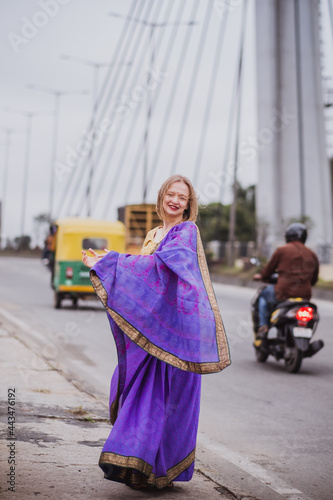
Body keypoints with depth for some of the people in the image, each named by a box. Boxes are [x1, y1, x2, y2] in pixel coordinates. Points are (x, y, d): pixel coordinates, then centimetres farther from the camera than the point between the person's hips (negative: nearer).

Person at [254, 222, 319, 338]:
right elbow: (314, 279, 17)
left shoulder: (281, 250, 0)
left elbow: (268, 270, 8)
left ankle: (263, 326, 11)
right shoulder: (312, 254, 12)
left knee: (263, 294, 26)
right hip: (305, 296, 4)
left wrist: (261, 276, 30)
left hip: (284, 293, -4)